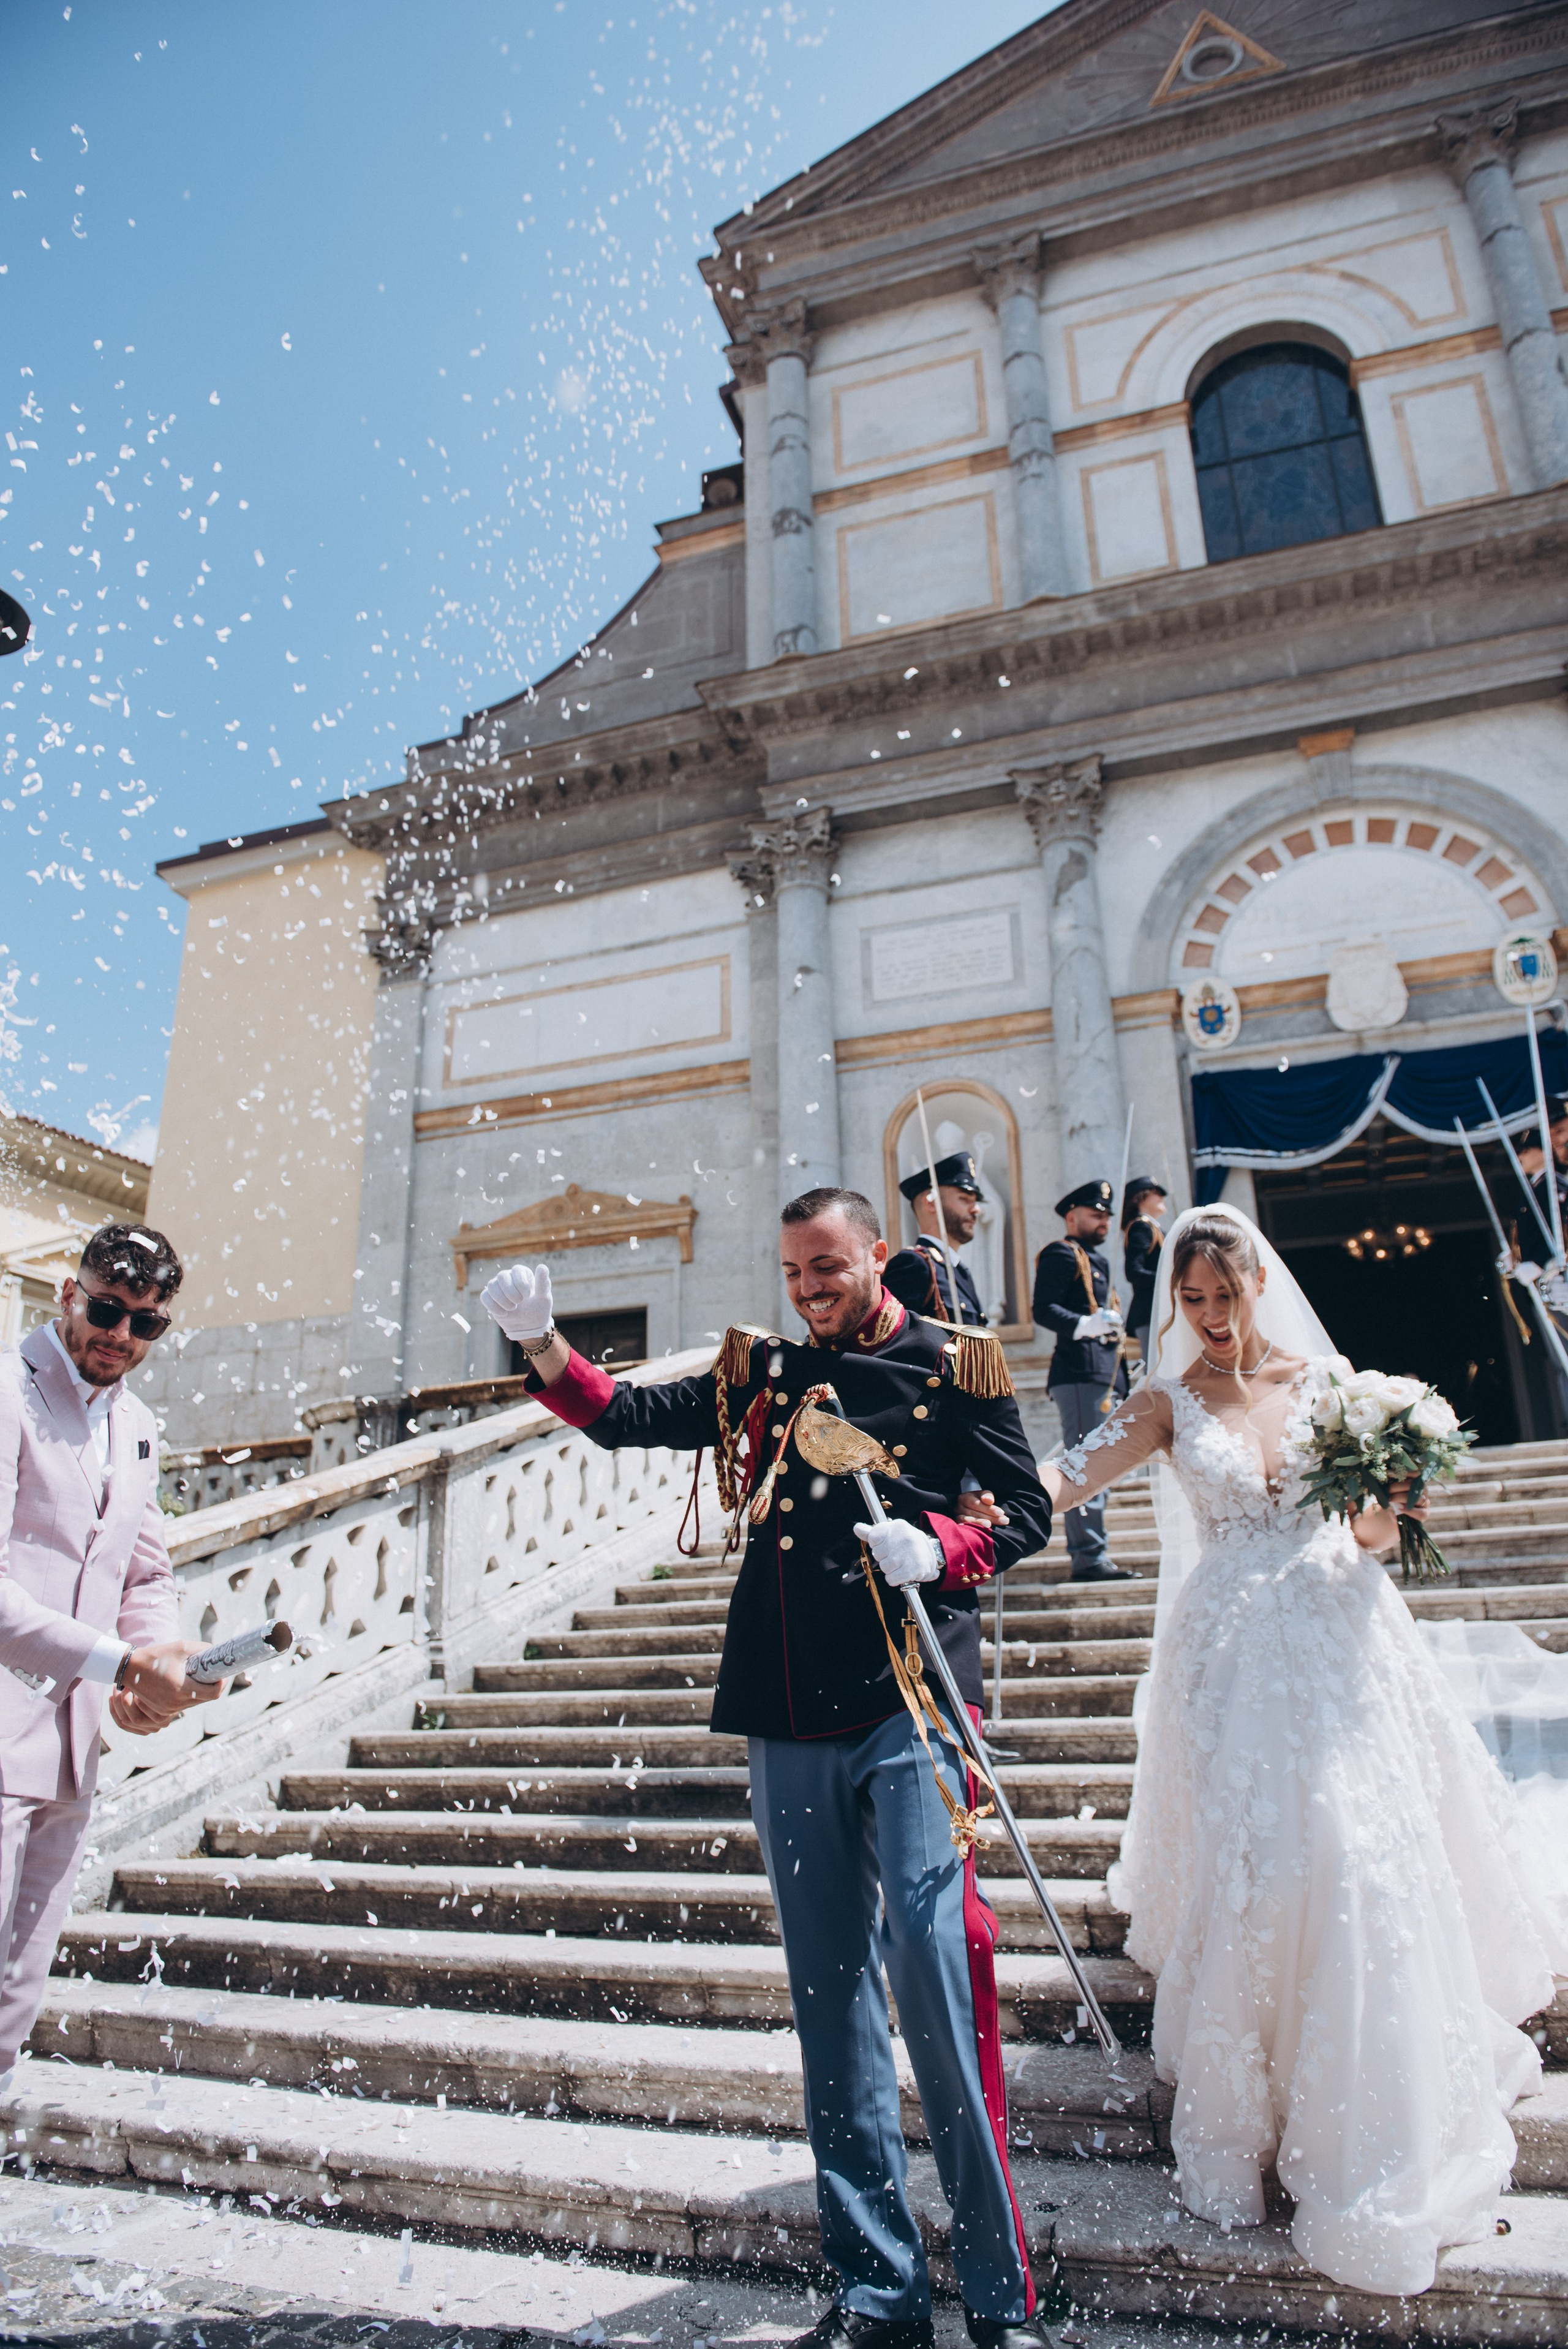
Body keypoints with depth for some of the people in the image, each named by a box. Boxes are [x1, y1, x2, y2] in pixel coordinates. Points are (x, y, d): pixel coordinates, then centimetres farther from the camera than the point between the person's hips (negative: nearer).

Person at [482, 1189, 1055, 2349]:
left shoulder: (955, 1366, 2)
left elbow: (1027, 1512, 3)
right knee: (830, 1994, 10)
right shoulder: (760, 1370, 12)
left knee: (933, 1973, -6)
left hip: (909, 1702, -4)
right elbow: (630, 1418, 8)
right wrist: (542, 1343, -8)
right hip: (789, 1717, 4)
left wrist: (940, 1548, -16)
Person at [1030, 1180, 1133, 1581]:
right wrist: (1084, 1326, -31)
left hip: (1103, 1376, 10)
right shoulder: (1061, 1255, -4)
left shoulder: (1097, 1261, 26)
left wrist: (1122, 1374, 25)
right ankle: (1089, 1556, -10)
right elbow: (1043, 1310, -16)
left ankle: (1086, 1555, 16)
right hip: (1080, 1373, -10)